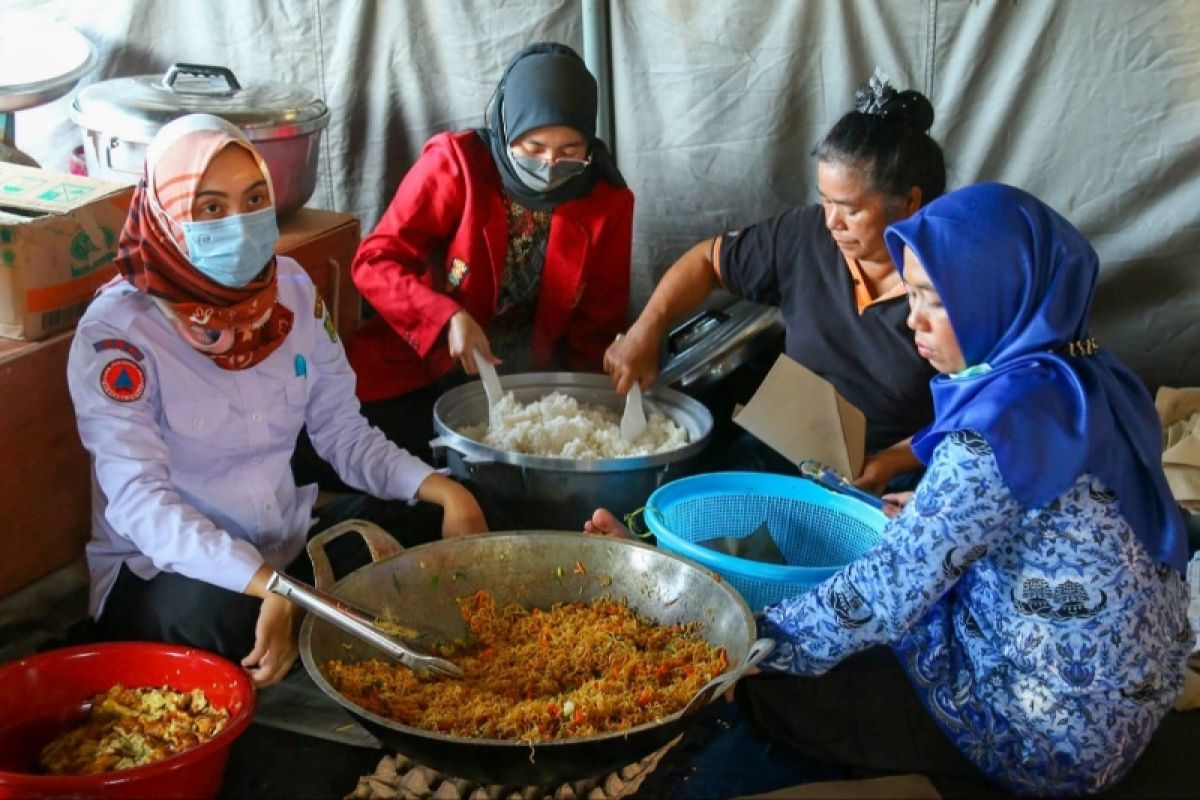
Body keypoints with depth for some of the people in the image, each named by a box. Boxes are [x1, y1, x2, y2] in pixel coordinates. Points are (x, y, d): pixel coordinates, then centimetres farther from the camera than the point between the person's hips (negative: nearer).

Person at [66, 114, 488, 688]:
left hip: (287, 543, 6)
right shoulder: (117, 332, -18)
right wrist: (267, 584, -42)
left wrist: (441, 489, -15)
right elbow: (138, 500, -28)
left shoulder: (291, 289, -1)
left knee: (442, 531, -11)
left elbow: (343, 431, 3)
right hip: (164, 568, -5)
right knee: (219, 618, -37)